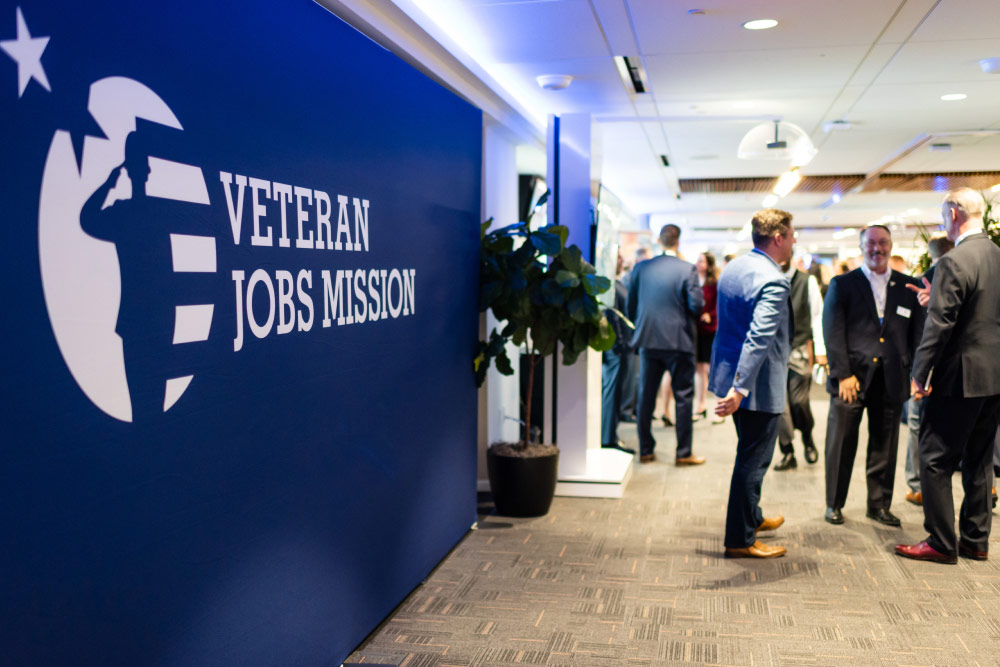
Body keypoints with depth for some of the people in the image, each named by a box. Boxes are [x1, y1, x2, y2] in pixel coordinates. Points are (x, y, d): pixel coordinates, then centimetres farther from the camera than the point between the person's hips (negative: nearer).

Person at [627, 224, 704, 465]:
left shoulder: (641, 268, 1)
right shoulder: (687, 269, -9)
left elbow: (631, 305, 6)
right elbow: (696, 305, -12)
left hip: (647, 339, 3)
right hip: (678, 341, -3)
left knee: (646, 396, 10)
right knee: (683, 397, 6)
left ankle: (645, 450, 15)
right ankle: (683, 453, 10)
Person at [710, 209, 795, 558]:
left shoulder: (732, 268, 7)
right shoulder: (773, 281, -22)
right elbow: (759, 338, -31)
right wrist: (740, 388, -36)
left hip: (729, 372, 9)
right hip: (760, 385, -9)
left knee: (750, 455, 25)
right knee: (753, 460, 3)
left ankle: (751, 516, 42)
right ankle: (741, 540, 15)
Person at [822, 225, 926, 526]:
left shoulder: (908, 286, 10)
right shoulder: (842, 284, 2)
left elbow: (917, 332, 10)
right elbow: (833, 332, -3)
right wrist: (842, 374, -11)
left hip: (891, 380, 3)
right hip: (852, 378, -2)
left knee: (884, 445, 10)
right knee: (842, 444, 5)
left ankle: (879, 504, 25)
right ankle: (834, 504, 19)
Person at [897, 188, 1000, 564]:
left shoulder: (953, 263, -17)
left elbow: (939, 325, -19)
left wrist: (920, 374, -11)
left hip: (961, 377, -8)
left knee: (935, 461, 1)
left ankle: (941, 543, 6)